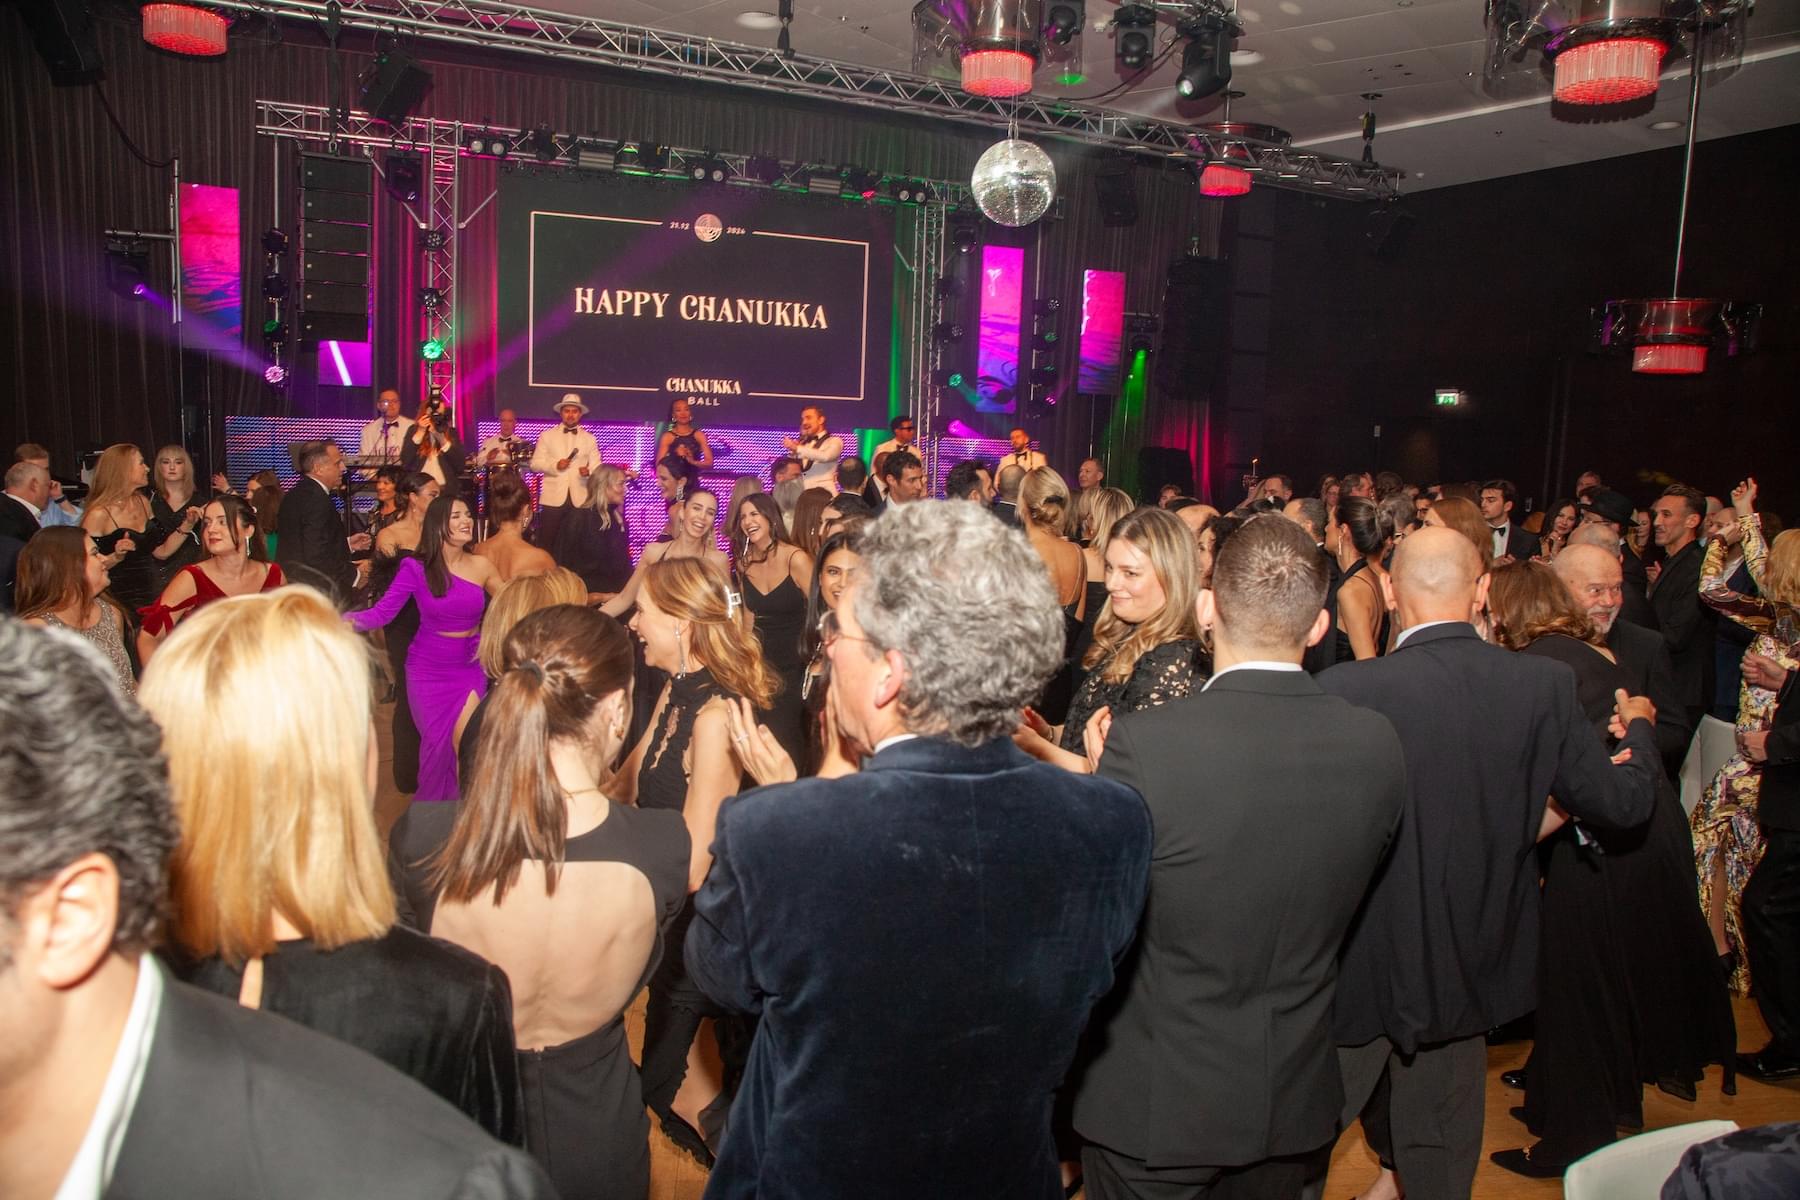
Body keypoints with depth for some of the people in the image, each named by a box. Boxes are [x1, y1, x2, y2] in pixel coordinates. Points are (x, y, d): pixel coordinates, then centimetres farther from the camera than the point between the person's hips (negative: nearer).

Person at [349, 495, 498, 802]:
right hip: (428, 669, -2)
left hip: (470, 667, 2)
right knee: (437, 742, 5)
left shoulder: (481, 565, -4)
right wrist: (346, 621, -33)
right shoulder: (416, 568, -11)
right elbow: (382, 611, -17)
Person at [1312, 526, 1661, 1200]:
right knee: (1441, 1142, 22)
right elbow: (1624, 803, 0)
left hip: (1360, 966, -3)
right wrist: (1639, 728, 20)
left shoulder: (1345, 689, -23)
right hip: (1473, 963, 4)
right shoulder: (1544, 686, -12)